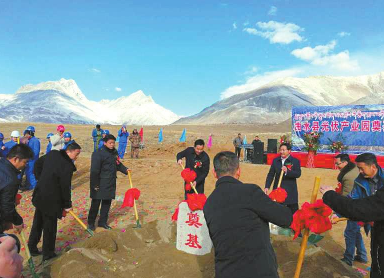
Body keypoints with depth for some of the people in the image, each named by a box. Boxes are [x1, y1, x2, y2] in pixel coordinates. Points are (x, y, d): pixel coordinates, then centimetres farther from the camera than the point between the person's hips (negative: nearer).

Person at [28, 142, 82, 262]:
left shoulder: (53, 153, -1)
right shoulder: (67, 166, -25)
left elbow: (38, 163, 15)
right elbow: (65, 187, -19)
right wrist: (67, 205, -5)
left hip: (40, 195, 8)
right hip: (51, 200, -8)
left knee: (38, 223, 23)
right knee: (50, 226, 8)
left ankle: (32, 248, 38)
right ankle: (48, 254, 23)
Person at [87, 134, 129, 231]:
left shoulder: (115, 152, 7)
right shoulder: (98, 154, -17)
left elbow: (118, 164, 21)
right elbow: (94, 170, -18)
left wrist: (125, 170, 6)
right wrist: (95, 184, -17)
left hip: (111, 184, 7)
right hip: (100, 185, -7)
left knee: (107, 203, 13)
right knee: (95, 204, 4)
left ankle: (103, 222, 28)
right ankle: (91, 223, 22)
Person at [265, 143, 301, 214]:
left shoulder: (295, 161, -4)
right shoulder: (275, 160, 6)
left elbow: (298, 174, -14)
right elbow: (270, 175, 5)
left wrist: (287, 171, -30)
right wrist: (267, 187, -4)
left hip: (290, 191, -3)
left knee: (293, 211, 4)